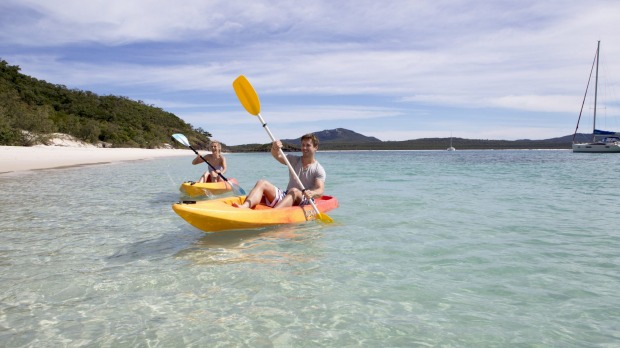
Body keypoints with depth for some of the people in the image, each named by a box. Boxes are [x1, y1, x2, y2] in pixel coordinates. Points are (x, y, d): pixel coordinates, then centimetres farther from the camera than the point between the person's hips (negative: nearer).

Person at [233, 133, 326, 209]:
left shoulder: (318, 169, -2)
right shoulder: (294, 160, 10)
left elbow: (320, 191, -16)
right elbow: (278, 156, -8)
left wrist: (312, 194, -39)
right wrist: (275, 149, -31)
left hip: (305, 202, -5)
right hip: (286, 196, 5)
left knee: (294, 191, -37)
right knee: (262, 183, -13)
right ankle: (244, 207, -40)